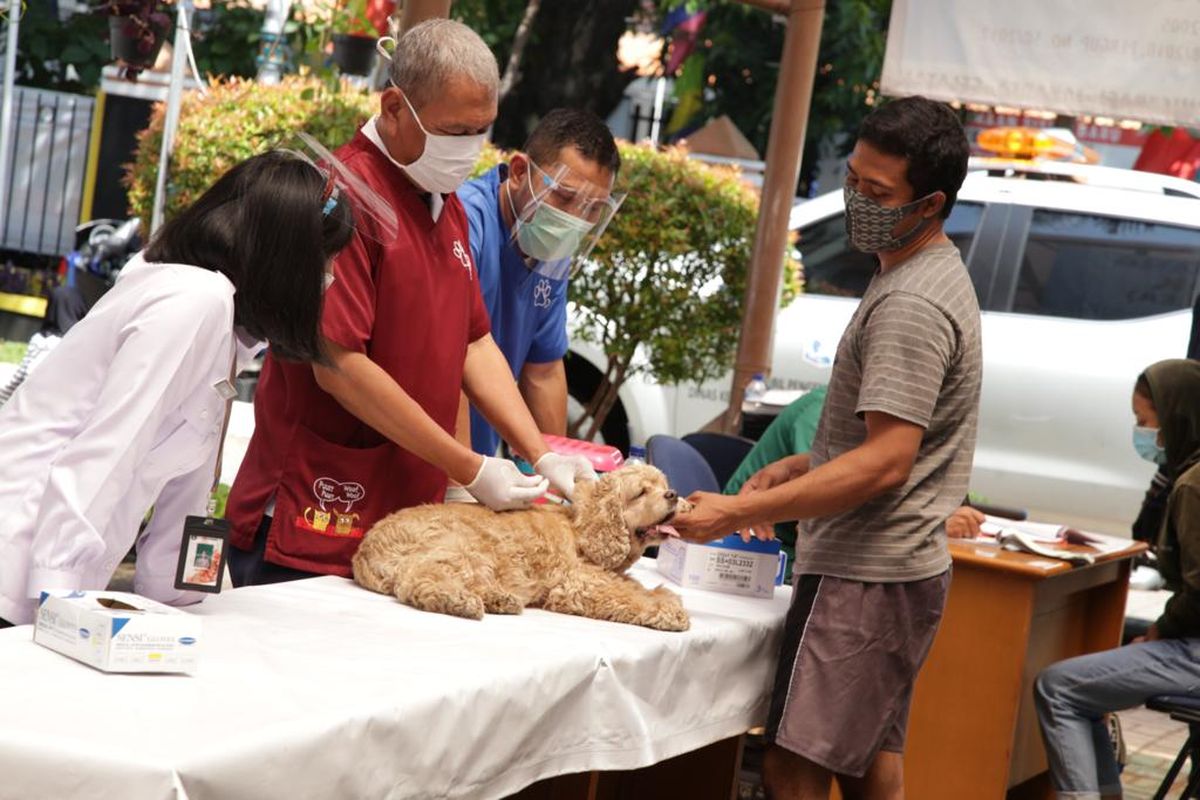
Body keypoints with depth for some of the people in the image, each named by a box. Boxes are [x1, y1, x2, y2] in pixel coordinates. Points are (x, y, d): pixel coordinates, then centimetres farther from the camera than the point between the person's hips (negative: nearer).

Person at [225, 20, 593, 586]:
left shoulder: (447, 204, 15)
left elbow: (474, 343, 17)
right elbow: (339, 367, -19)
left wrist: (542, 456, 3)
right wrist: (472, 471, -14)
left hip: (405, 527, 8)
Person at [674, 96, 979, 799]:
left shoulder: (911, 306, -19)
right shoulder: (934, 277, 15)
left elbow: (885, 464, -24)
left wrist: (737, 512, -24)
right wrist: (798, 468, 14)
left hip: (866, 577, -11)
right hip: (896, 565, 11)